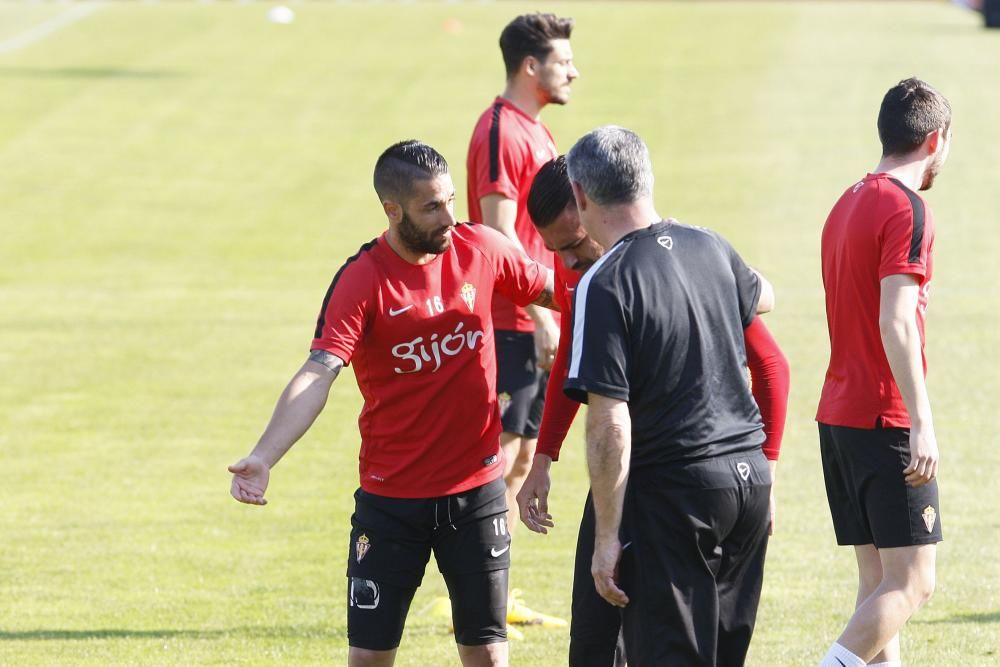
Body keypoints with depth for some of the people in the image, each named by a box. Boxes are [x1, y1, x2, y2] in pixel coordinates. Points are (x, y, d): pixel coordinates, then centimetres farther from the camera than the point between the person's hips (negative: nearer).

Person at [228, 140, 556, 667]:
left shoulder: (481, 250, -4)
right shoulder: (361, 282, -15)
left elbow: (553, 292, 14)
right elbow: (317, 374, -25)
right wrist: (263, 457, -39)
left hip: (475, 489, 2)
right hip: (391, 498, -2)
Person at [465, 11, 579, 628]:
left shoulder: (536, 132, 16)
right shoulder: (502, 132, -14)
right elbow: (500, 236, -19)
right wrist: (541, 316, -21)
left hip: (536, 324, 10)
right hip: (512, 323, -10)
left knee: (522, 460, 12)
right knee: (498, 458, -6)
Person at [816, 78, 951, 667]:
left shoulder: (848, 204, 16)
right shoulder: (907, 210, -12)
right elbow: (895, 323, -21)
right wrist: (923, 423, -24)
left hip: (838, 415, 9)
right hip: (888, 421, -9)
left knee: (879, 583, 9)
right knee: (912, 582, -8)